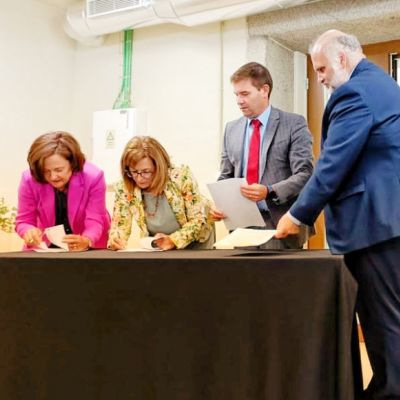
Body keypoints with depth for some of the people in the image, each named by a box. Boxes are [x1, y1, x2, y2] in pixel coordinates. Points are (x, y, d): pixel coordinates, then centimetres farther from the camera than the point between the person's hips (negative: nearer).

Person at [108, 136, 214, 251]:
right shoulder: (124, 188, -14)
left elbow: (199, 219, -16)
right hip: (156, 248, 1)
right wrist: (114, 241, -27)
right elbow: (120, 226, -5)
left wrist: (173, 240, -30)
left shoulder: (181, 177, -21)